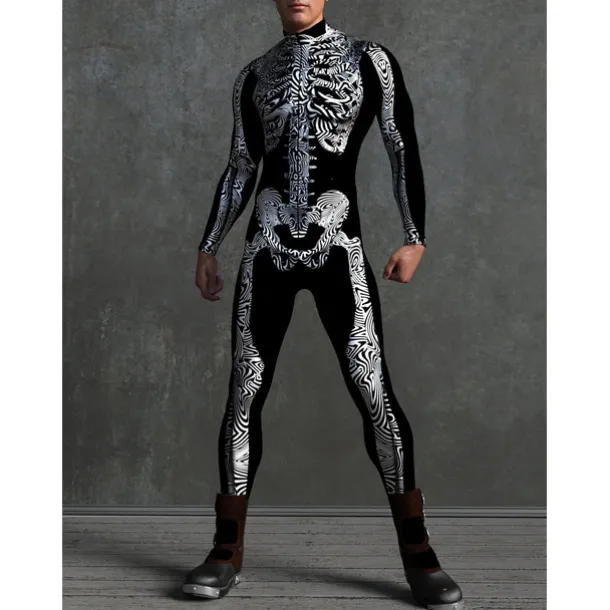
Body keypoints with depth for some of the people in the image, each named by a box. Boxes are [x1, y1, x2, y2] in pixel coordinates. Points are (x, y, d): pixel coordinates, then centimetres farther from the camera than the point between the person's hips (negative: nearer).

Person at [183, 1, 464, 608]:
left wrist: (415, 238, -4)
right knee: (245, 392, 0)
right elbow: (240, 167, 17)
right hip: (267, 246, 3)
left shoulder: (370, 60, 5)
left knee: (373, 389, -10)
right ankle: (227, 550, 10)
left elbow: (403, 150, 4)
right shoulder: (253, 76, 13)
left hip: (337, 245, -3)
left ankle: (418, 554, 2)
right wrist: (208, 246, 14)